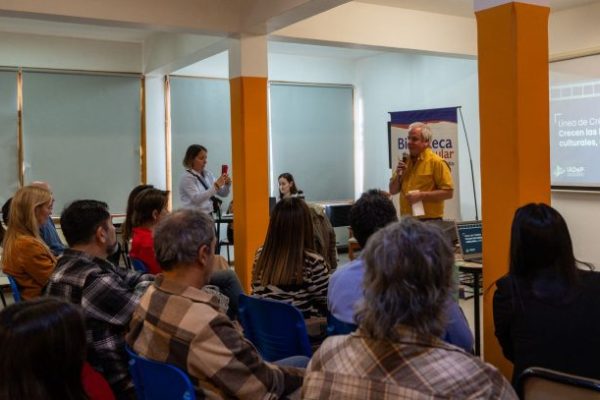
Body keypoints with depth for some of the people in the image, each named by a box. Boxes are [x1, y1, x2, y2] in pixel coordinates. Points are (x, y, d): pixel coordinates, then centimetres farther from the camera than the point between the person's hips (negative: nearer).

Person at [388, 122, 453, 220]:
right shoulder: (405, 161, 11)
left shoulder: (436, 162, -8)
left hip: (430, 221, -6)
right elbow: (393, 191, 15)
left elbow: (448, 192, -13)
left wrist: (421, 195, -18)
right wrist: (398, 175, -3)